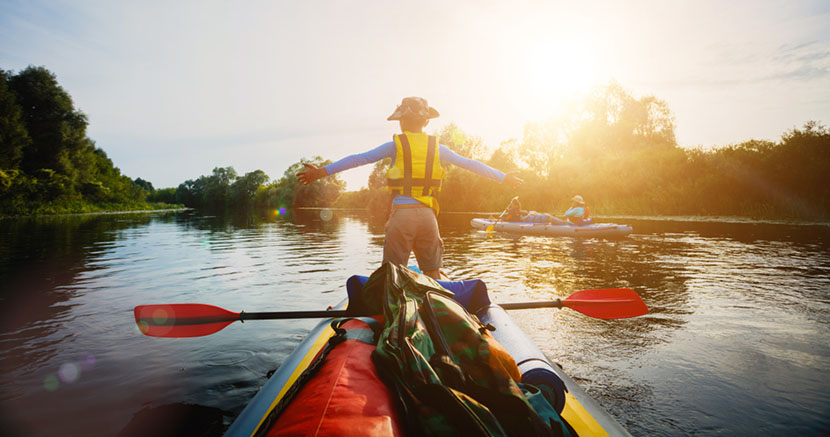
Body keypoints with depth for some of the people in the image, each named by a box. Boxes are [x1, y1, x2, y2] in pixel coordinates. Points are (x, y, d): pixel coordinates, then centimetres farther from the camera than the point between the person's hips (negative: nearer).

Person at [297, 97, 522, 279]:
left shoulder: (396, 145, 0)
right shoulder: (437, 147, 10)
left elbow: (360, 158, -5)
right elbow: (470, 164, 16)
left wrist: (323, 171, -4)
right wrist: (504, 177, 27)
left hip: (402, 214, -3)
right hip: (428, 215, 3)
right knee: (433, 276, 13)